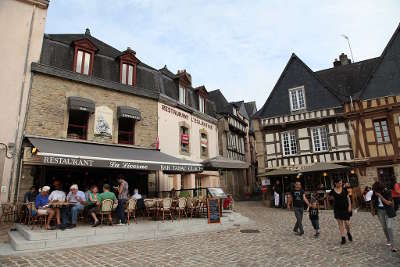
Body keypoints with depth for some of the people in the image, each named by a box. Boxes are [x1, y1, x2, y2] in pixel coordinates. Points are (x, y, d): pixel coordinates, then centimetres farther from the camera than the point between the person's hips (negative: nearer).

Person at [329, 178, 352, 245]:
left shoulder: (344, 189, -3)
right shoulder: (333, 191, -4)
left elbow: (348, 198, 1)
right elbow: (331, 198, 15)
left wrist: (349, 206, -5)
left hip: (345, 208, 0)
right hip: (337, 209, 0)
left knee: (347, 223, 0)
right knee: (340, 224, 2)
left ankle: (348, 233, 31)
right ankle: (343, 238, 11)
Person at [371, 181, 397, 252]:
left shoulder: (388, 192, -20)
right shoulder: (375, 193, -9)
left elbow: (388, 203, -27)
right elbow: (373, 201, 9)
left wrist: (380, 196, -34)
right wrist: (372, 209, 12)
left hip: (388, 211, -4)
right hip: (380, 211, 4)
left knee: (389, 227, -9)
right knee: (384, 227, 12)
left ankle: (392, 245, -3)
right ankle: (388, 240, 31)